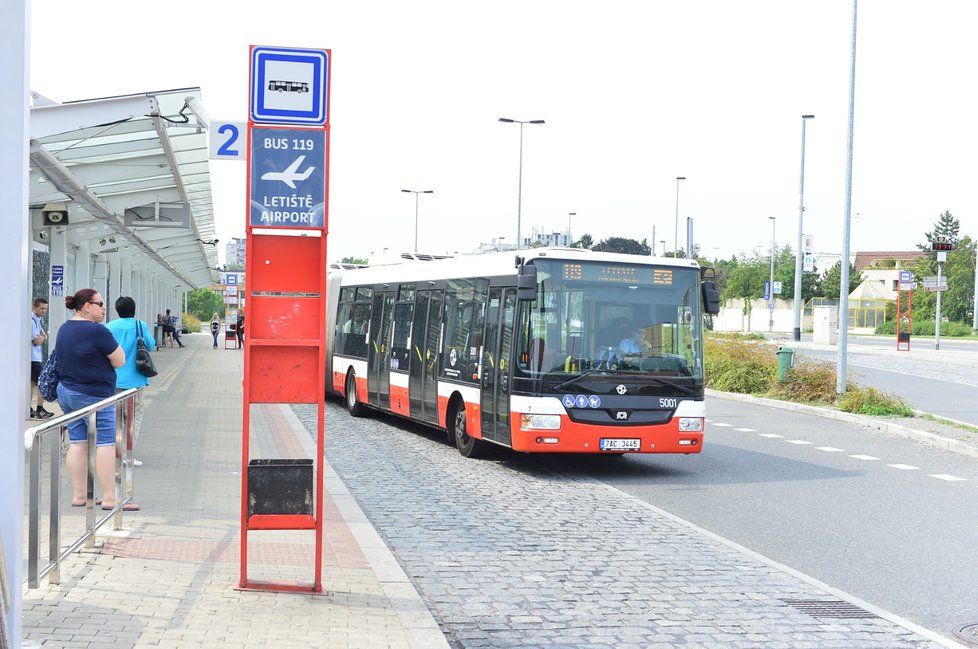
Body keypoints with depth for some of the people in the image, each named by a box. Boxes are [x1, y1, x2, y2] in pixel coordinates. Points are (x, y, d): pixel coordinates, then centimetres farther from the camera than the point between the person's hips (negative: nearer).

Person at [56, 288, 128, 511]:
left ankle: (78, 495, 13)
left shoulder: (64, 329, 10)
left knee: (77, 443, 11)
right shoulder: (97, 330, -18)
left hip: (66, 390, 9)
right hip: (94, 396, -9)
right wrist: (110, 343, 2)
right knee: (105, 444, -4)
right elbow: (120, 361, -12)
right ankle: (109, 498, -3)